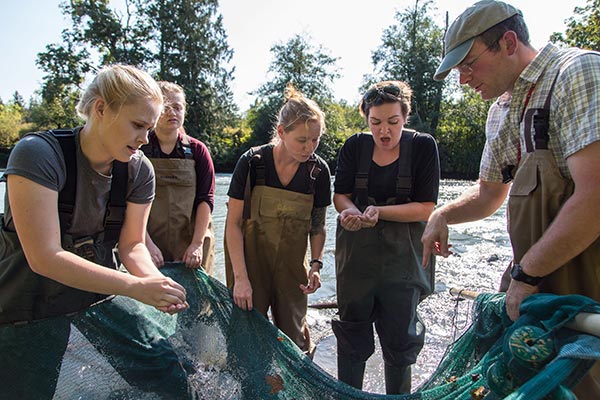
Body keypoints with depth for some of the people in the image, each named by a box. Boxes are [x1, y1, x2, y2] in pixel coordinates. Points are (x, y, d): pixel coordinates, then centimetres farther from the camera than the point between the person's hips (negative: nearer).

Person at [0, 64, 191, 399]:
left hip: (100, 288, 4)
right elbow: (45, 258, -28)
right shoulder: (38, 154, -24)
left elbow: (132, 245, -3)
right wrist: (137, 286, -31)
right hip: (31, 305, -3)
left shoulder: (139, 170, -10)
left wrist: (157, 282, -24)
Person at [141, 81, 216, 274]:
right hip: (150, 244, 0)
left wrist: (197, 243, -10)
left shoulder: (197, 150, 4)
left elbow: (206, 199, -1)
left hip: (191, 244, 1)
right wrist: (147, 243, -14)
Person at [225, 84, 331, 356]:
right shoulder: (252, 162, -15)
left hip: (291, 264, 2)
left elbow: (317, 226, 5)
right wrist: (240, 278, -16)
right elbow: (233, 223, -12)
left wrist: (316, 264, -9)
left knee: (294, 336, 10)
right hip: (249, 259, -2)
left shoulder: (318, 170, -7)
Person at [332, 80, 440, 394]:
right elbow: (340, 195, 3)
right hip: (357, 252, 2)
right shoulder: (355, 146, 0)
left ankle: (398, 395, 33)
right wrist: (350, 211, -20)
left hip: (403, 255, -1)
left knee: (400, 338, 10)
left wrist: (379, 211, -23)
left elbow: (426, 209, -10)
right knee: (352, 333, 13)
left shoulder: (423, 147, -6)